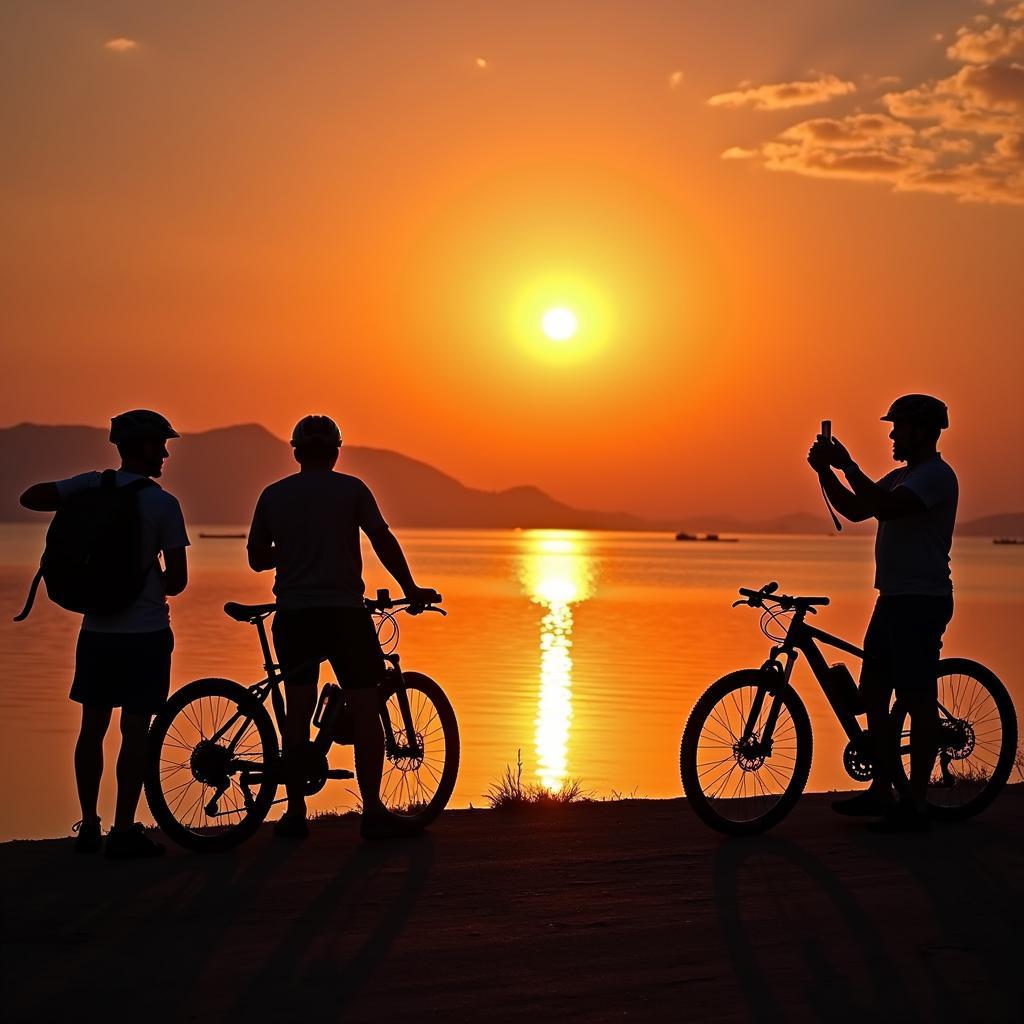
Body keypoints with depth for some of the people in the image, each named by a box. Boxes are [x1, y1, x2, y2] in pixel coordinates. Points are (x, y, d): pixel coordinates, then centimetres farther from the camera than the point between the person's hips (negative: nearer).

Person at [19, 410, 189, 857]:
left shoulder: (93, 485, 0)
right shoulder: (164, 503, -10)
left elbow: (29, 498, -5)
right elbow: (177, 578, -9)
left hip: (96, 630, 4)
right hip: (146, 631, -4)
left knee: (93, 727, 12)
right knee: (135, 730, 0)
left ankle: (88, 826, 18)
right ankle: (124, 831, 1)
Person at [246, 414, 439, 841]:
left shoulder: (273, 495, 7)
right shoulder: (351, 489, -1)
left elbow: (257, 558, 11)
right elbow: (383, 541, -6)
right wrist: (411, 589, 4)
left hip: (293, 613, 3)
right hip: (344, 611, -3)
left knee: (298, 711, 10)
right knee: (364, 710, 3)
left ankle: (295, 812, 11)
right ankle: (372, 812, 2)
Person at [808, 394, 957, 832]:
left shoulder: (937, 475, -12)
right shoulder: (902, 477, 18)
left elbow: (885, 505, -27)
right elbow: (853, 509, 16)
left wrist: (847, 465, -20)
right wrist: (824, 470, 4)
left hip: (922, 601, -10)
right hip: (893, 598, 10)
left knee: (918, 698, -6)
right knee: (873, 694, 11)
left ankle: (915, 803, -1)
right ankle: (881, 790, 20)